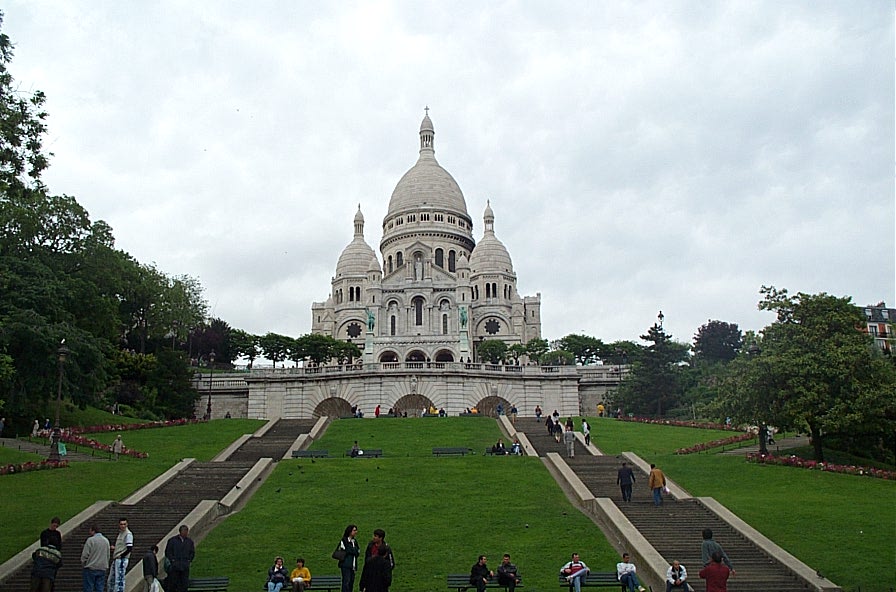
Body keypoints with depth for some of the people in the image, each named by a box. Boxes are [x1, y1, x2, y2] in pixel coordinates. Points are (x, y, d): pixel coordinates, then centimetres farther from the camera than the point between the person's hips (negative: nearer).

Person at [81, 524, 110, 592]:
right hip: (102, 568, 5)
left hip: (90, 568, -5)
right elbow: (108, 555, 14)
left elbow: (85, 554, -11)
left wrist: (83, 564, 4)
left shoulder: (90, 540, -10)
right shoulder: (106, 540, 10)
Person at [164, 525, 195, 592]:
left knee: (184, 584, 1)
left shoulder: (190, 541, 10)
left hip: (185, 567, 2)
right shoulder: (172, 540, 3)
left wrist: (189, 560, 5)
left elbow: (192, 552, 18)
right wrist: (172, 560, -4)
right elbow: (168, 552, 4)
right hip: (175, 566, -2)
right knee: (173, 583, -4)